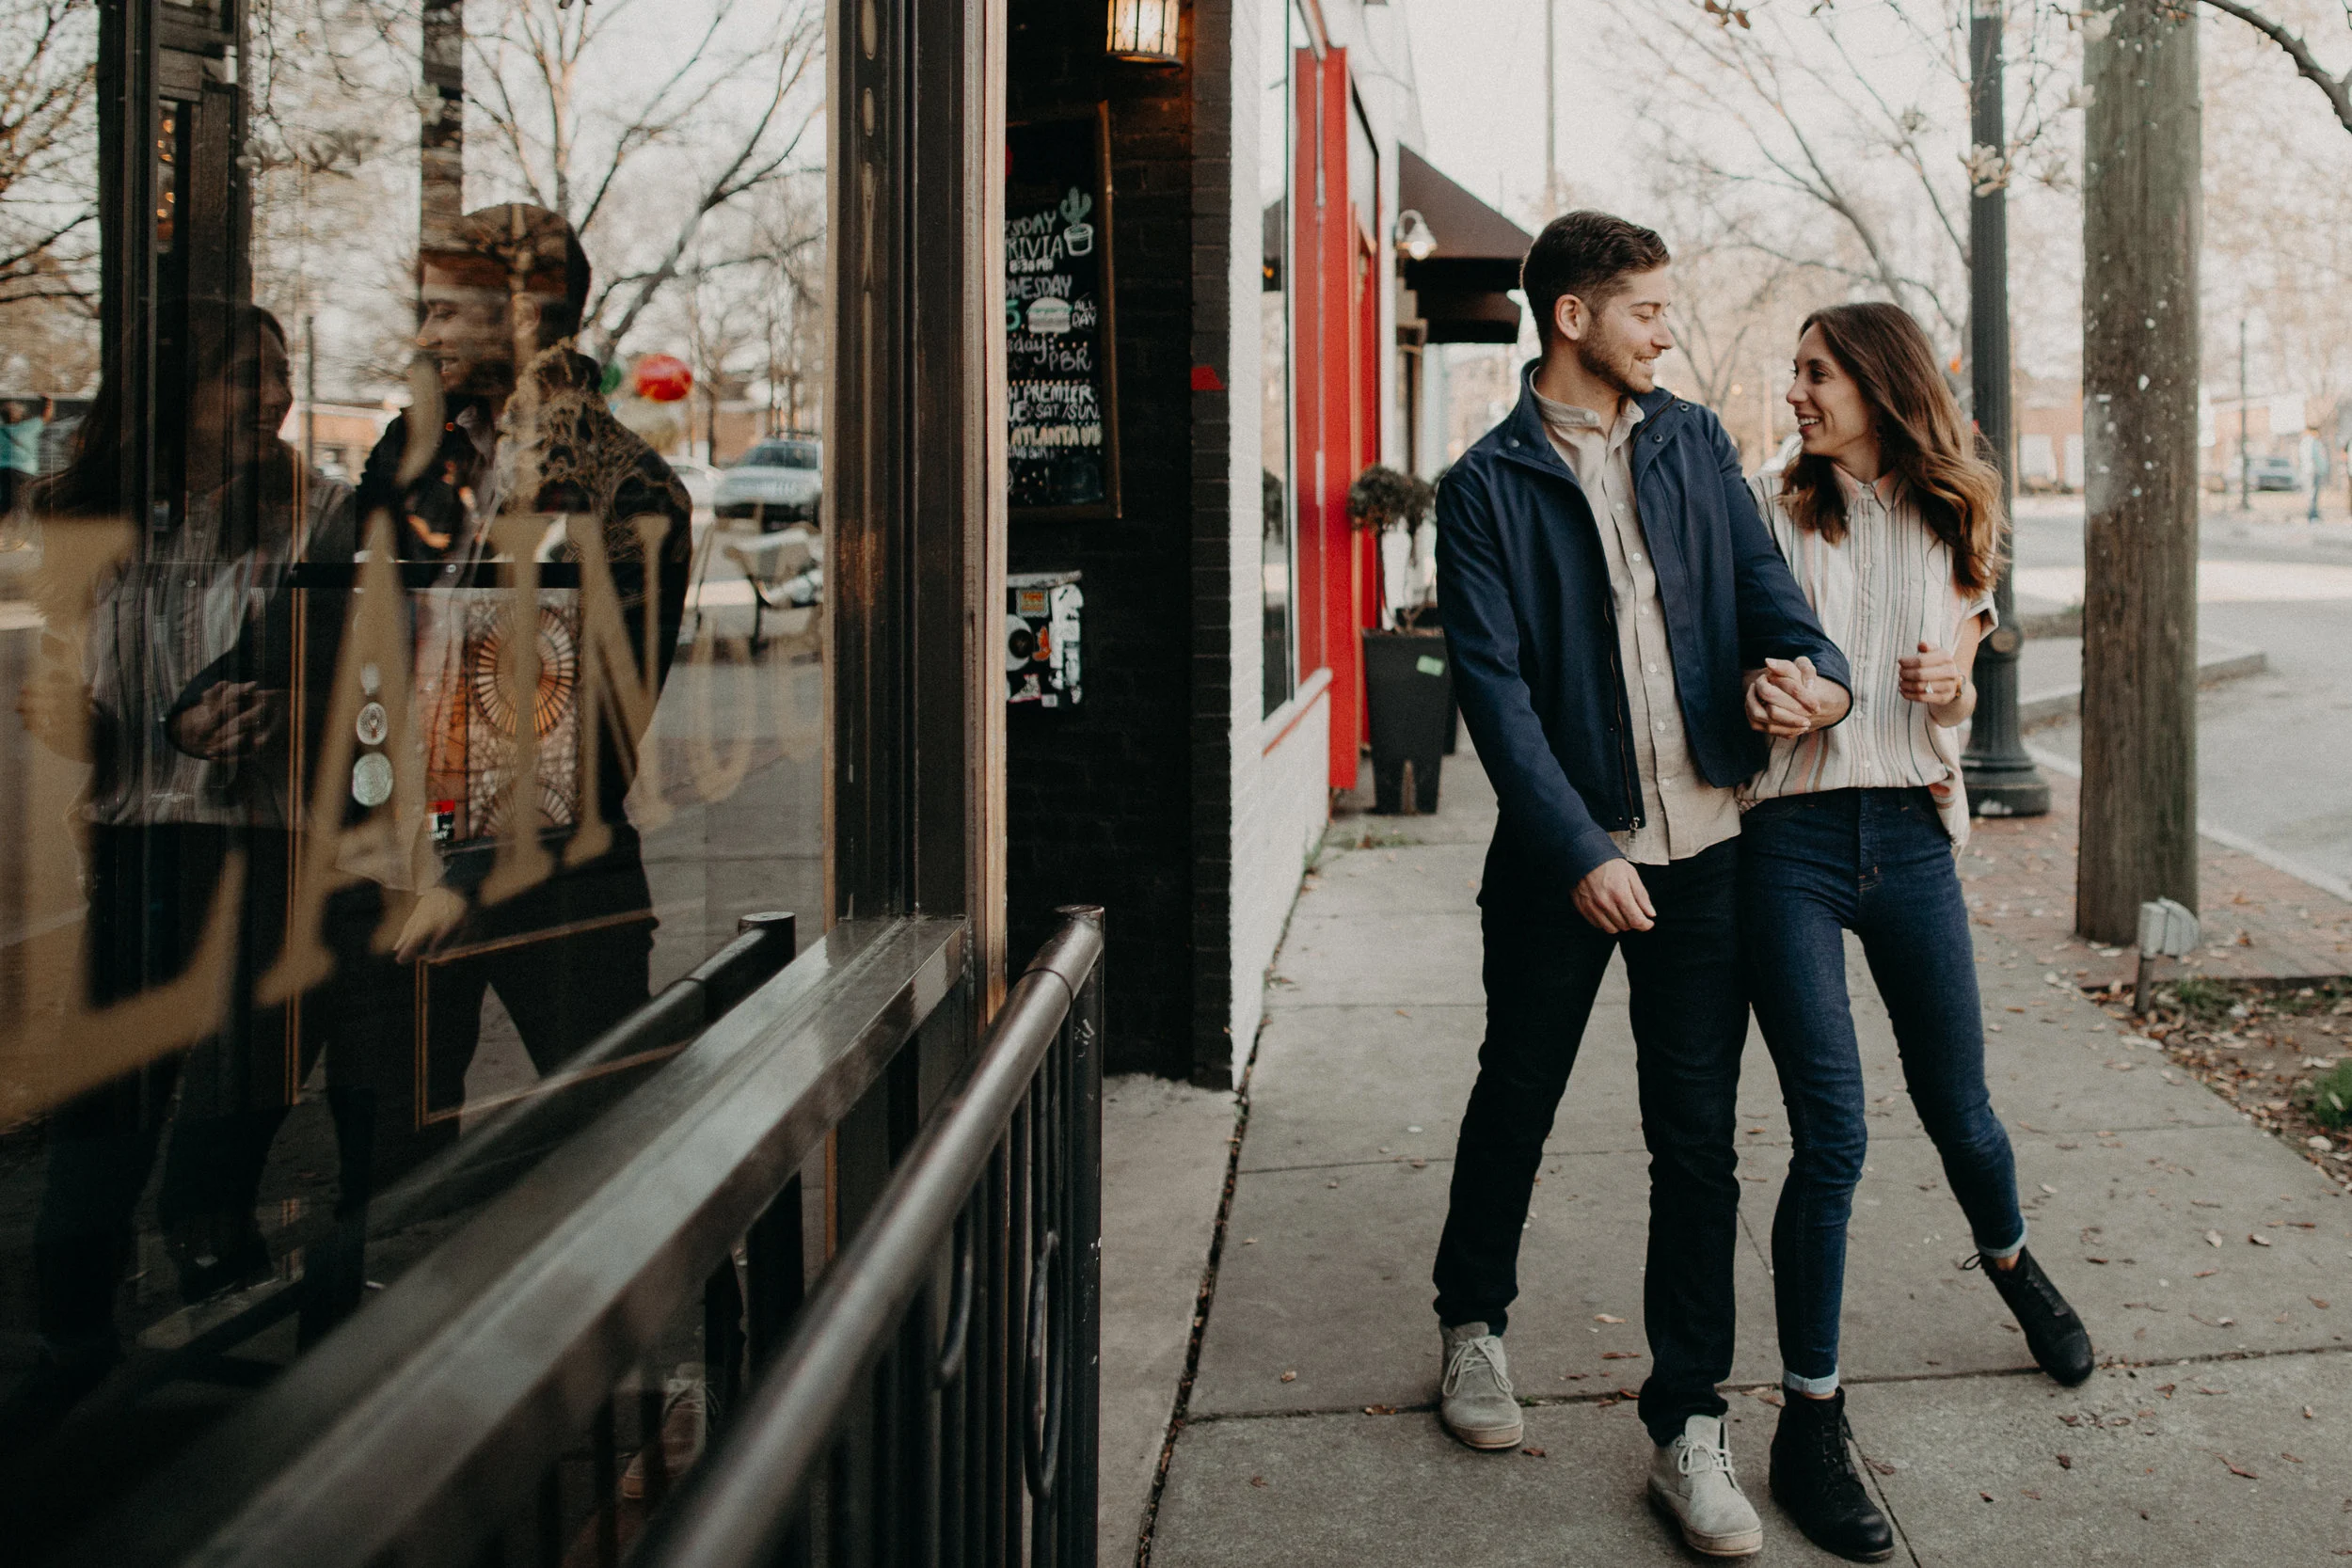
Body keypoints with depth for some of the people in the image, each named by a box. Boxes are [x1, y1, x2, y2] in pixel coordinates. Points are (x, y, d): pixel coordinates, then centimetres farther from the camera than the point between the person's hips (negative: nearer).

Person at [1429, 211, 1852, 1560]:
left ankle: (1689, 1430, 15)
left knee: (1698, 1140, 4)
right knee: (1517, 1100, 14)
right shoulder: (1488, 488, -5)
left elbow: (1761, 578, 4)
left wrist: (1814, 669, -20)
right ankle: (1475, 1321, 39)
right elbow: (1494, 686, -12)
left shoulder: (1695, 444, 9)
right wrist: (1580, 852, -20)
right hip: (1560, 852, -3)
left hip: (1704, 844, 3)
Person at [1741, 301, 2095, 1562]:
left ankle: (2009, 1260, 50)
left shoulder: (1952, 524, 10)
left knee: (1958, 1107, 15)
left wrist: (1950, 688, -4)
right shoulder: (1770, 509, 1)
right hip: (1792, 839, -3)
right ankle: (1809, 1423, 4)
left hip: (1911, 838, 3)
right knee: (1830, 1136, -8)